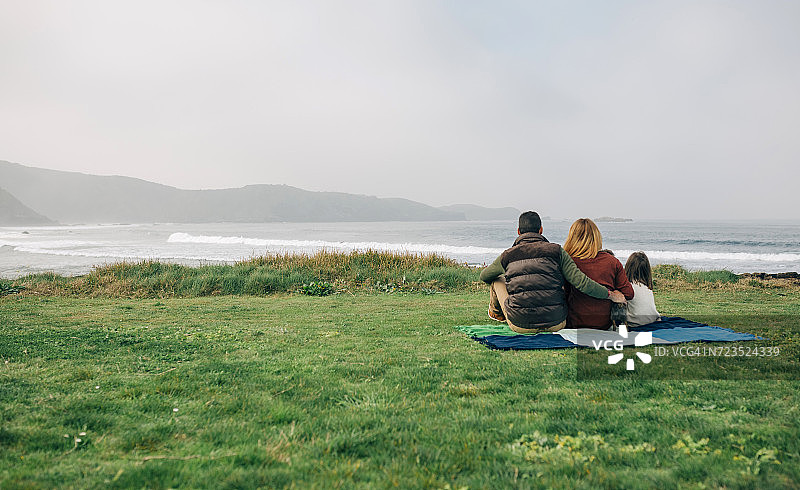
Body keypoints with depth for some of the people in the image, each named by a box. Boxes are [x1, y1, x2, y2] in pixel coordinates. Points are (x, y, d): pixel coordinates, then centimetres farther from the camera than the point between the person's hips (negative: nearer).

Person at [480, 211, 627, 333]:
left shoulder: (507, 256, 2)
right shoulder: (556, 251, -1)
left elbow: (484, 276, 21)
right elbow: (581, 282, -8)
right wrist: (610, 294, 6)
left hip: (520, 326, 0)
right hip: (556, 325, 0)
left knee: (498, 279, 24)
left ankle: (496, 313, 50)